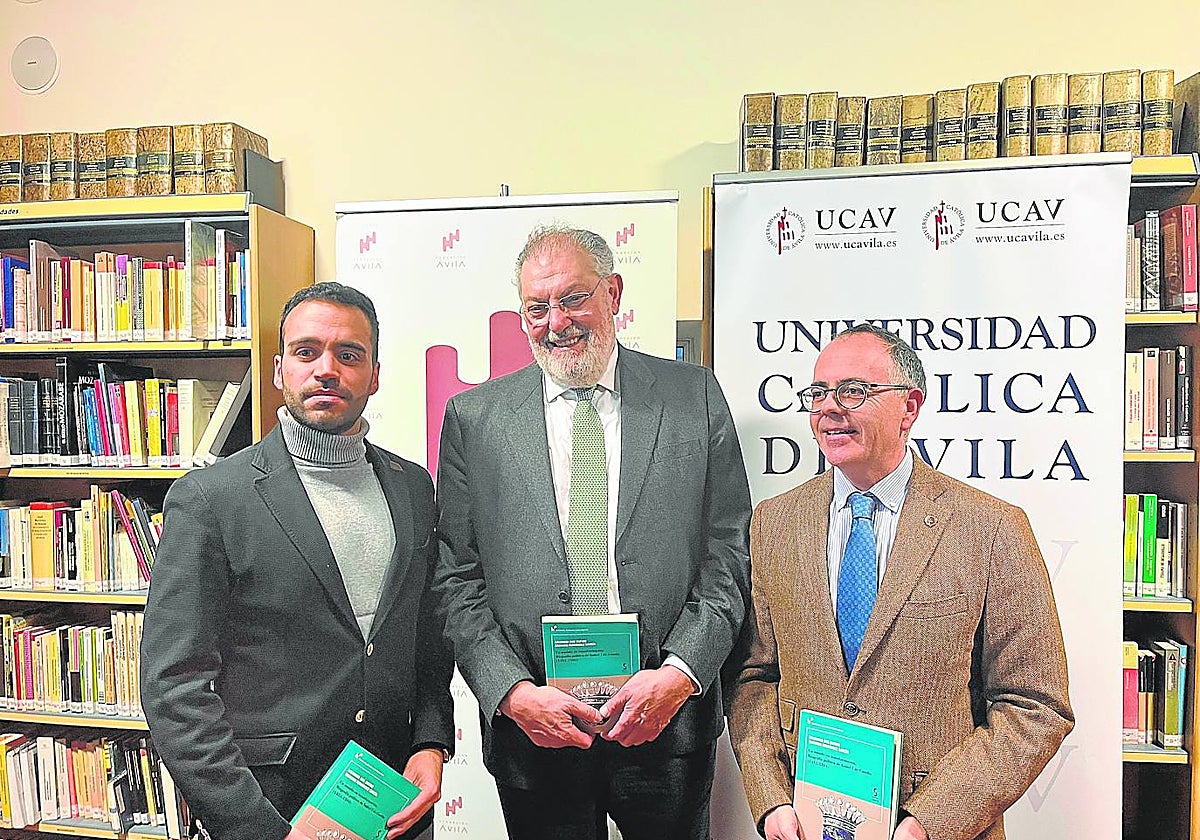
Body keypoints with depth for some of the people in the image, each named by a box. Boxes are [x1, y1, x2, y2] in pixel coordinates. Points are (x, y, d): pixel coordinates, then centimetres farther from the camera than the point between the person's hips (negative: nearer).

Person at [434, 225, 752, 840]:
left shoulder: (694, 396, -1)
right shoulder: (474, 418, 0)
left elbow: (729, 557, -2)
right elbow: (457, 581, -1)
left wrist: (680, 673, -12)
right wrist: (511, 692, -11)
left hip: (667, 720, 0)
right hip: (533, 726, 0)